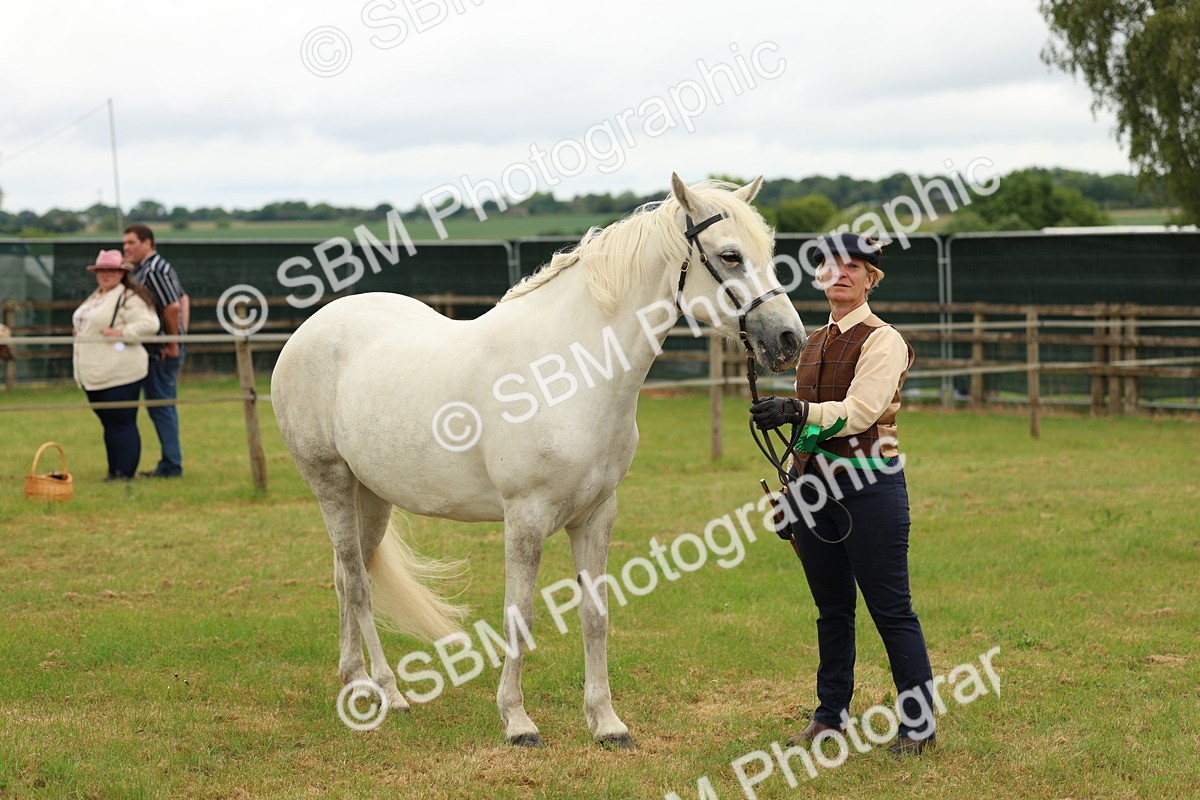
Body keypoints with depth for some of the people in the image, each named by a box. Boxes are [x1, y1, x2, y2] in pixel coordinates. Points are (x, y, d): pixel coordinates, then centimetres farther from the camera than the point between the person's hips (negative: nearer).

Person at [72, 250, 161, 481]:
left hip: (119, 374, -9)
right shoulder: (94, 297, 21)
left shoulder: (128, 298, -9)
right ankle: (114, 471, 17)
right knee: (108, 423, 12)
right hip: (94, 374, 9)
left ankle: (125, 472, -3)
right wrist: (79, 332, 16)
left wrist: (122, 332, -22)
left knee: (122, 423, -6)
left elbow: (150, 324, -18)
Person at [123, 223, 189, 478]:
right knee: (165, 406, 14)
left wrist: (172, 344, -16)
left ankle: (171, 465, -4)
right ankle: (170, 463, 19)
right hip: (165, 347, 10)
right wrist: (182, 332, 15)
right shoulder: (159, 267, 17)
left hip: (162, 351, -10)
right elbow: (184, 299, 24)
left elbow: (172, 307, -25)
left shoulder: (152, 271, -16)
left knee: (160, 406, -6)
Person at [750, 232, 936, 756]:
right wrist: (791, 487, 17)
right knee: (831, 608, 13)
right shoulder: (815, 343, 15)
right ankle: (831, 716, 21)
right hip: (815, 485, 7)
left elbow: (860, 410, -21)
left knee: (890, 608, -4)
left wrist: (799, 410, -33)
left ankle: (919, 724, 4)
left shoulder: (882, 341, -7)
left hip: (869, 484, -7)